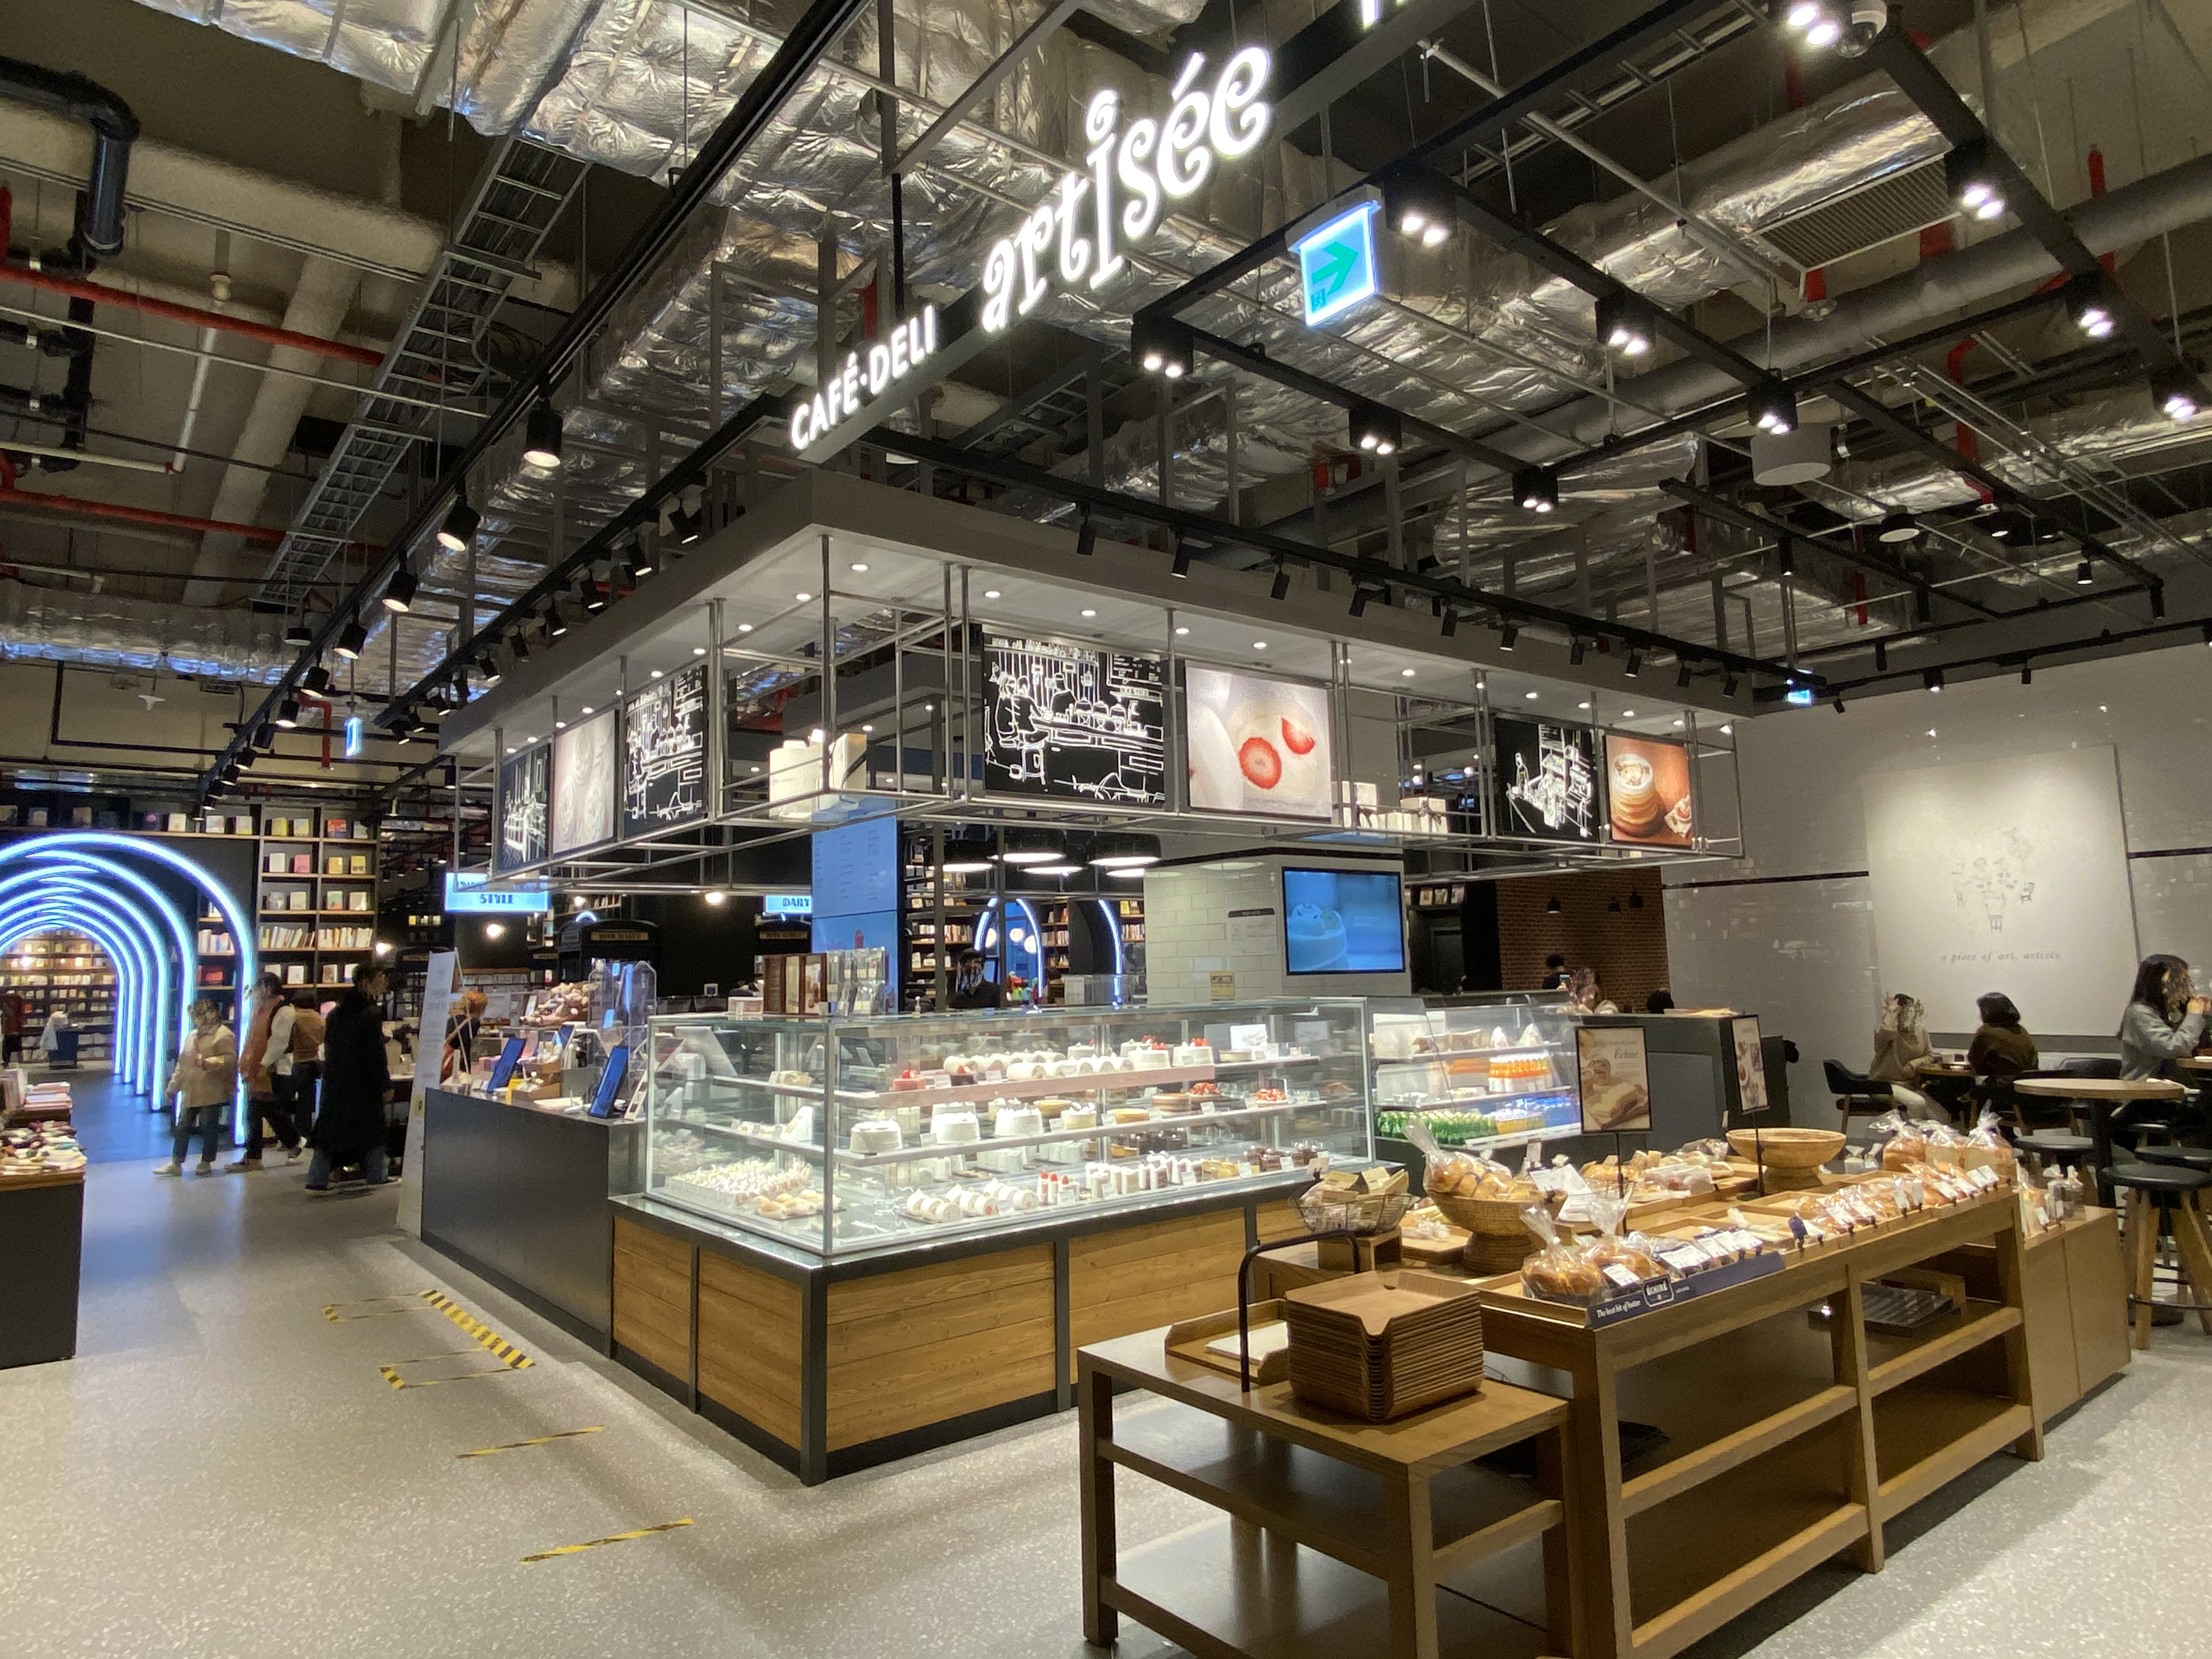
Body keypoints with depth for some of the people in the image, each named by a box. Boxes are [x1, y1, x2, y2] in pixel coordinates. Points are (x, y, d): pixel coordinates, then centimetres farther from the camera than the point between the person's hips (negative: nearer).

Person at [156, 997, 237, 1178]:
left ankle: (206, 1163, 14)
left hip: (211, 1093, -7)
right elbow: (182, 1063, 22)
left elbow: (230, 1059, -19)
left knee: (209, 1129, 2)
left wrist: (207, 1062, -30)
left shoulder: (224, 1035, -8)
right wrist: (174, 1086, 20)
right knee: (183, 1128, 10)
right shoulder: (192, 1036, 17)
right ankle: (176, 1164, 19)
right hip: (190, 1093, 7)